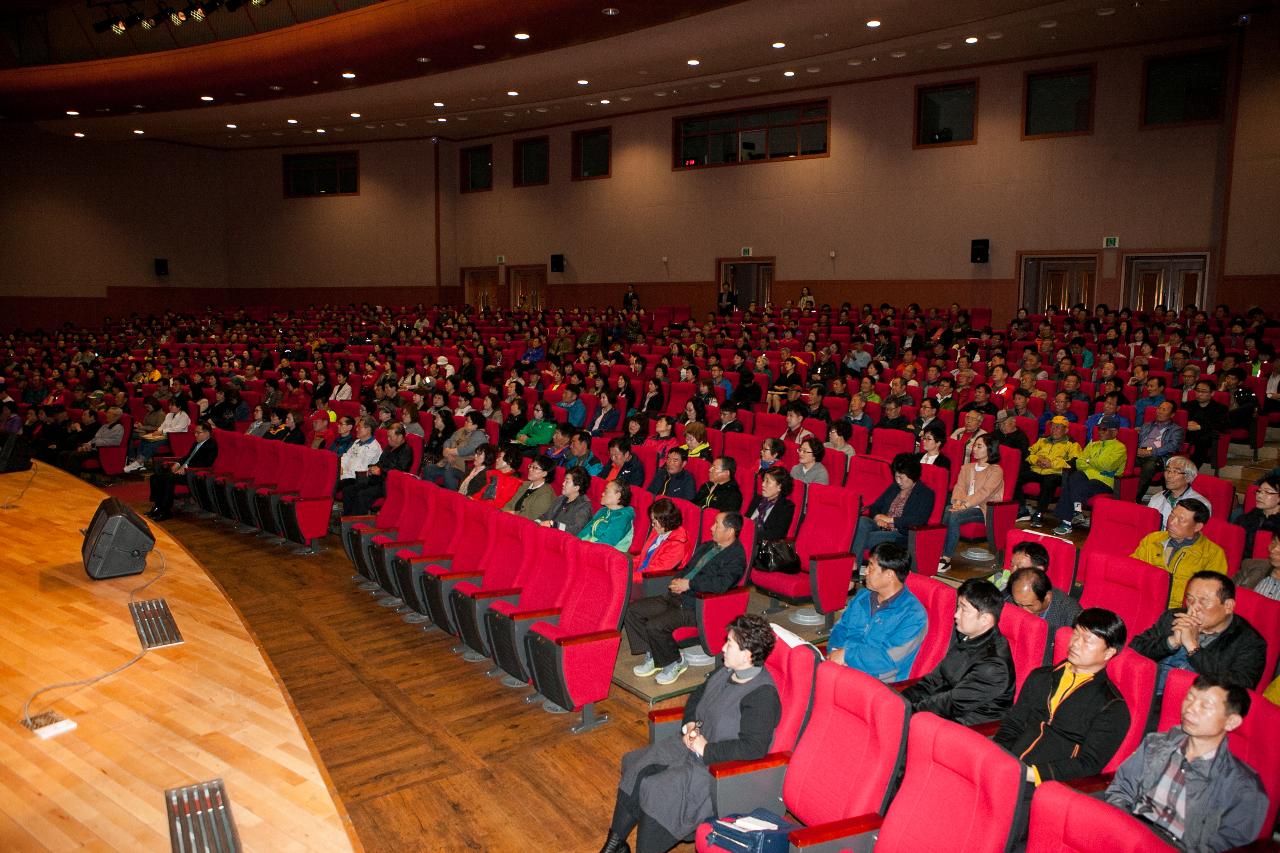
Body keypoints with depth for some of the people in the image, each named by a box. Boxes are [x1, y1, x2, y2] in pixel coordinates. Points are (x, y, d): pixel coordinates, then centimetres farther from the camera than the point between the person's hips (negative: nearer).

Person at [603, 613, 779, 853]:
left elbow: (753, 748, -27)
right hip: (696, 743, 9)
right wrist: (690, 725, 1)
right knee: (637, 768, -6)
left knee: (658, 790, -23)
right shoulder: (726, 672, 5)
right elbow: (696, 697, 21)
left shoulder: (763, 695, -22)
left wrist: (707, 749, -21)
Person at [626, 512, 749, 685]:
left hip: (696, 607, -9)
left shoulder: (736, 557, -10)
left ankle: (675, 664, -1)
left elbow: (721, 584, -25)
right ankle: (652, 656, 9)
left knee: (655, 626, -27)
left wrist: (689, 584, -20)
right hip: (677, 597, 9)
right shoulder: (706, 546, 18)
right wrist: (677, 581, 5)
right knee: (633, 610, -1)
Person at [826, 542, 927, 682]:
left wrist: (847, 655, -13)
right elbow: (841, 627, 18)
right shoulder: (863, 596, 15)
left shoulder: (913, 614, -9)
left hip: (876, 680, -7)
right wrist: (835, 652, -3)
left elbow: (888, 659, -16)